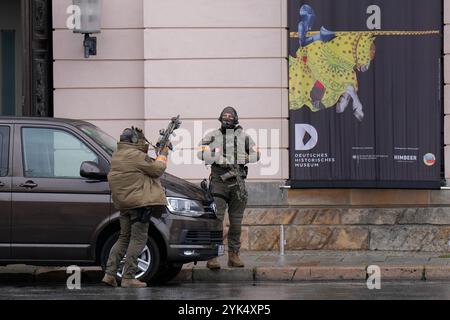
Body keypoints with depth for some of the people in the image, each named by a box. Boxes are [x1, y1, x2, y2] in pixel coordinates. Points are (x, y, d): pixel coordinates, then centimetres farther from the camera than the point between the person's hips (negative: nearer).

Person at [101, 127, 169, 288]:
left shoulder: (116, 156, 15)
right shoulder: (136, 156, -13)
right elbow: (157, 169, -6)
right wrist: (163, 154, 11)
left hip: (123, 204, 9)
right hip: (138, 202, -9)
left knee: (124, 239, 16)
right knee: (138, 240, -4)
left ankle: (109, 274, 10)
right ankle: (128, 278, -6)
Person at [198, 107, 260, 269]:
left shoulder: (243, 136, 11)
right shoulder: (213, 136, 5)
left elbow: (256, 155, 15)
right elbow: (201, 153, -7)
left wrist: (242, 159, -4)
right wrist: (222, 160, -16)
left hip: (237, 183, 3)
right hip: (218, 182, -3)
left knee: (236, 222, 7)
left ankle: (234, 255, 14)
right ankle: (212, 256, -12)